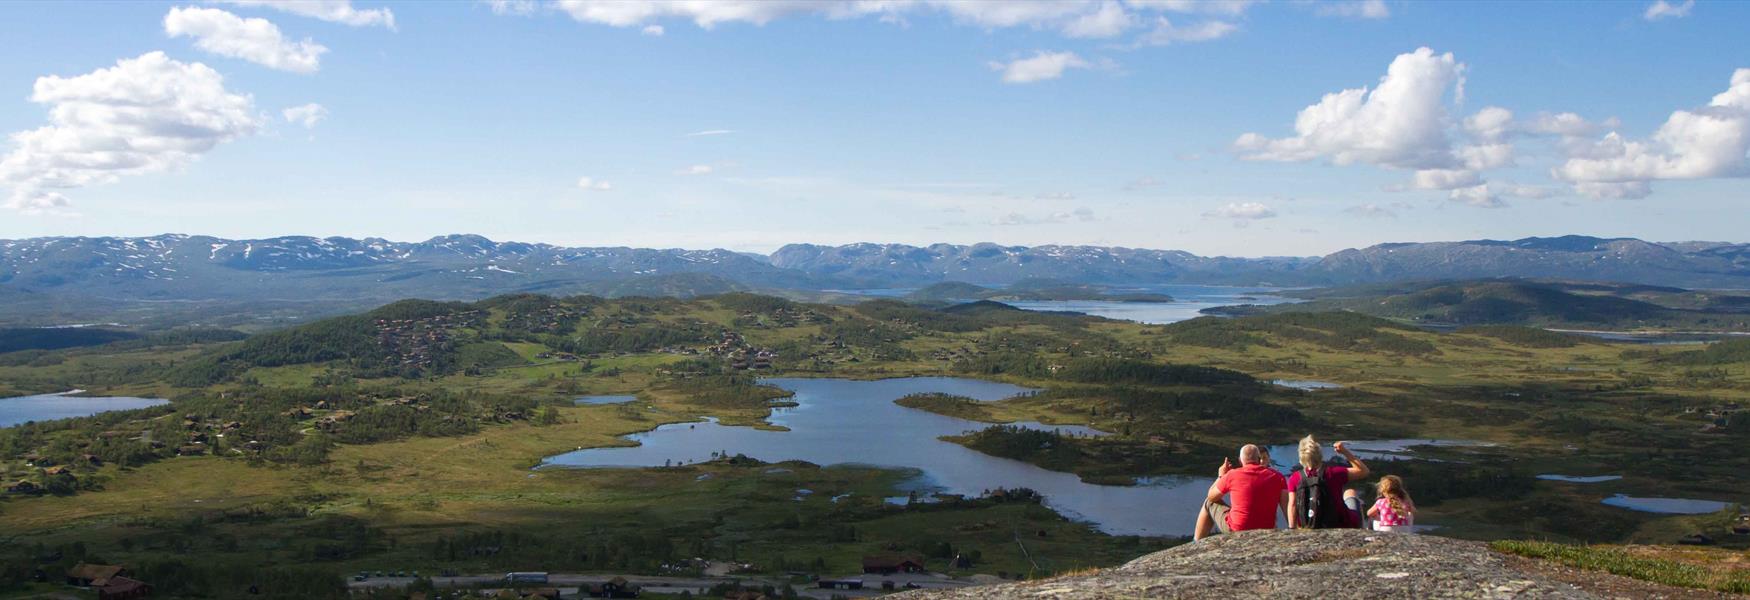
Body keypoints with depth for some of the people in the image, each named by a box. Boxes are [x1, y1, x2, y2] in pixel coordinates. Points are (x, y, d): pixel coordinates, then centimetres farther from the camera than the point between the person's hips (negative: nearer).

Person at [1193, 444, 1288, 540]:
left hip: (1235, 530, -3)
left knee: (1209, 503, 23)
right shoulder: (1277, 476, -2)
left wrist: (1221, 476, 23)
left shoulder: (1232, 475, -6)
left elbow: (1211, 497, 10)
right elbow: (1287, 508, -7)